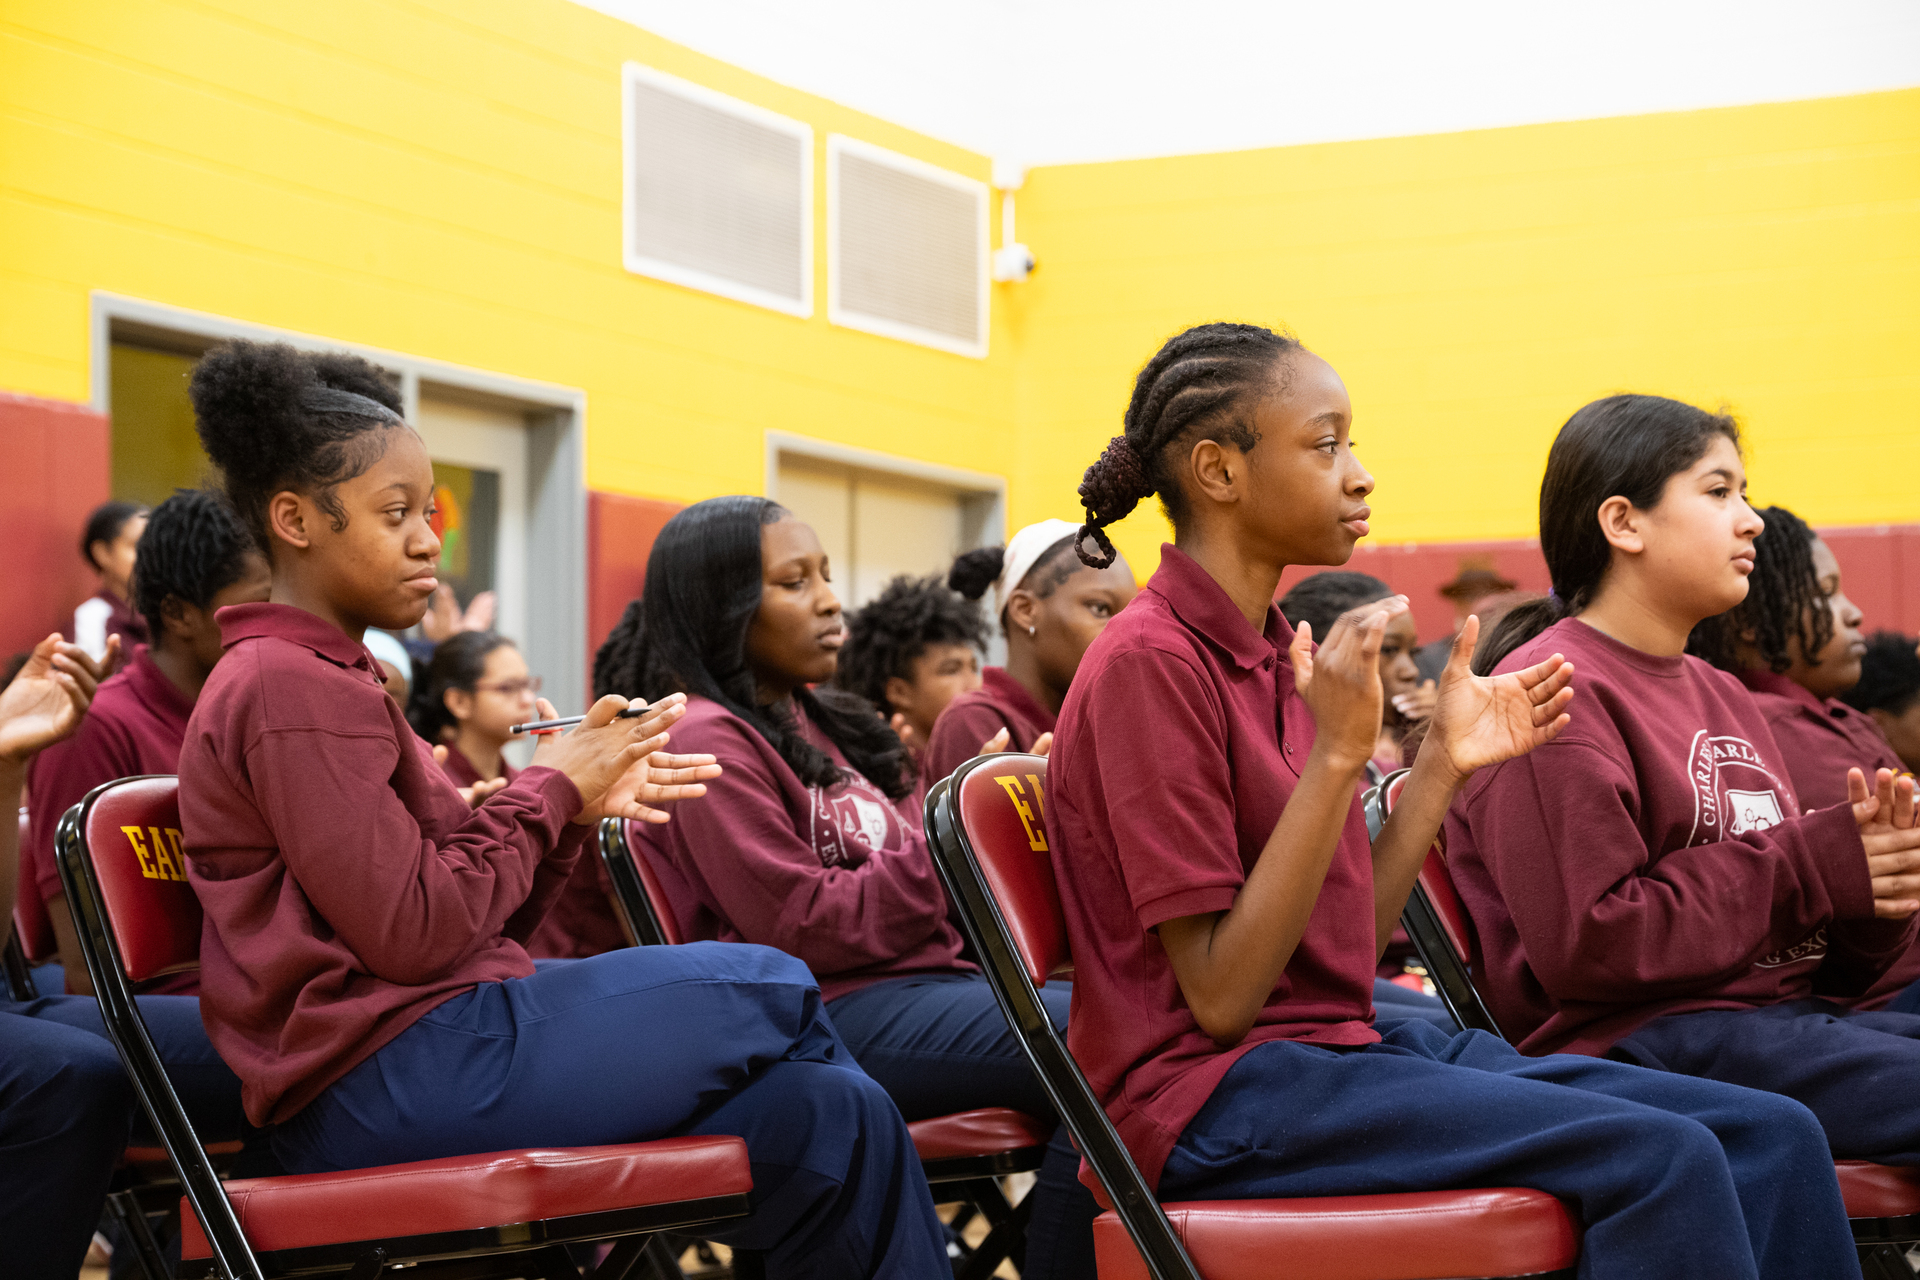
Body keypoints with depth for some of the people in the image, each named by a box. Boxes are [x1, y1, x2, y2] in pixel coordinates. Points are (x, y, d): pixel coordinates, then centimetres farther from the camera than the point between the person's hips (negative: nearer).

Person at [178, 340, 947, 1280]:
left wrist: (573, 809, 2)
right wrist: (548, 793, -5)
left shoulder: (328, 679, 22)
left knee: (833, 1117, -1)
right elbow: (412, 935, -18)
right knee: (775, 988, -3)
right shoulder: (293, 688, -11)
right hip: (391, 1082, -9)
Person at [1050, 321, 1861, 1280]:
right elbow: (1221, 997, -17)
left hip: (1343, 1050, 8)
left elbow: (1350, 949, 12)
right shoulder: (1147, 662, -11)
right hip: (1216, 1096, -8)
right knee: (1661, 1158, -25)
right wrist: (1338, 754, -20)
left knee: (1772, 1140, -8)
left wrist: (1443, 762, 8)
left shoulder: (1269, 652, 14)